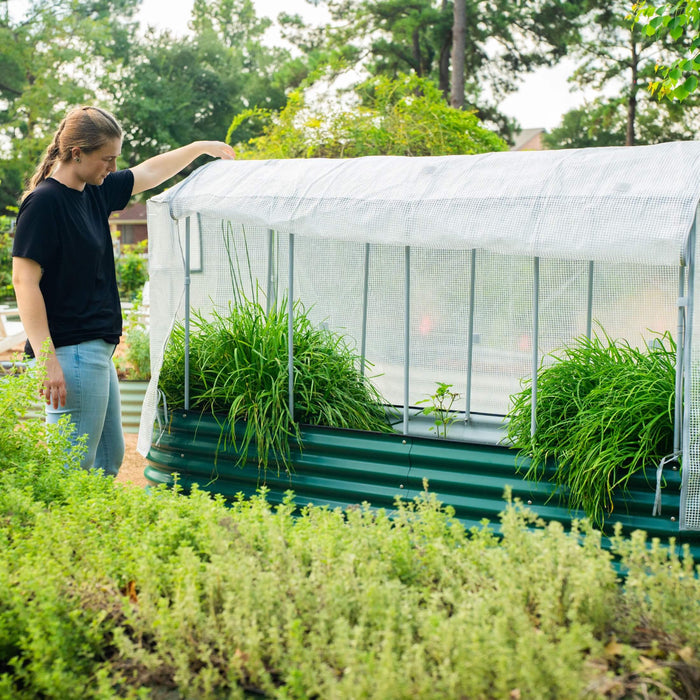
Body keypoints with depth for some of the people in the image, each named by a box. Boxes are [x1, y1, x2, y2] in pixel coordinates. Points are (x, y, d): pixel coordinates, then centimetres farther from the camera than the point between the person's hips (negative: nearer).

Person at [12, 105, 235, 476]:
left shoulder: (95, 192, 11)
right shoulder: (44, 201, -14)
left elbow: (148, 173, 28)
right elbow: (24, 280, -18)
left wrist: (200, 147, 36)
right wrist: (47, 359, -23)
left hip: (96, 350, 10)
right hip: (71, 354, -10)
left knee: (109, 459, 18)